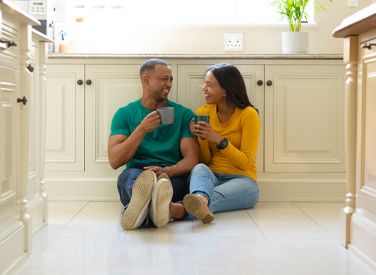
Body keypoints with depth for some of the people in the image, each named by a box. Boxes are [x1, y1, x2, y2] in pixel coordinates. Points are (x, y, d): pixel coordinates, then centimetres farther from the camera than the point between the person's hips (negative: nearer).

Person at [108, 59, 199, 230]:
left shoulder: (183, 114, 16)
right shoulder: (124, 114, 14)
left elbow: (192, 159, 5)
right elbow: (114, 161, 2)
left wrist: (167, 171, -17)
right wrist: (142, 130, -10)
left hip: (173, 178, 0)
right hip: (135, 175, 0)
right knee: (131, 175, -36)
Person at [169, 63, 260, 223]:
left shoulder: (248, 114, -4)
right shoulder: (203, 113, 9)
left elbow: (245, 163, -7)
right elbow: (204, 161, 10)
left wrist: (219, 140, -18)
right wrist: (201, 138, -10)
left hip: (241, 180, -2)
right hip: (212, 177, 3)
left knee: (216, 196, -39)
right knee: (200, 168, -35)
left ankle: (181, 209, -70)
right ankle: (201, 200, -70)